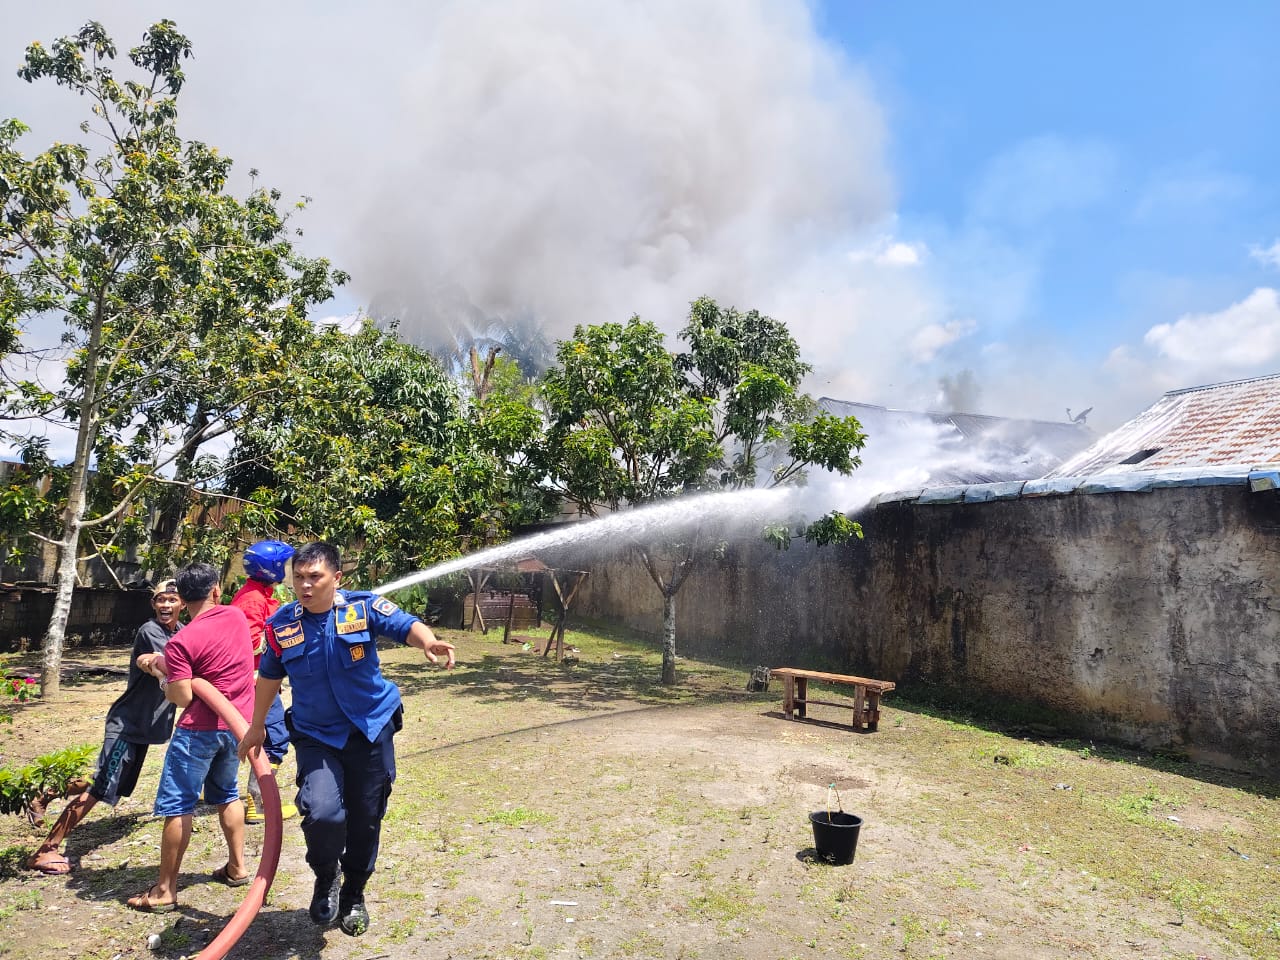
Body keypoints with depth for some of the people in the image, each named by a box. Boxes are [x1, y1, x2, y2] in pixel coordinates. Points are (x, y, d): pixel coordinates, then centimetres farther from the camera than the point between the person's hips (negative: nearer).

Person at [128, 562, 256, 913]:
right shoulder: (237, 617, 0)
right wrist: (164, 660, 9)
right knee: (227, 794, 22)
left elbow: (182, 698, -16)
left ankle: (165, 890, 11)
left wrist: (160, 675, 2)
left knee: (177, 806, 4)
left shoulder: (182, 641, -16)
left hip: (201, 729, -7)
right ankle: (237, 867, 30)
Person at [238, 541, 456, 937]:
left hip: (371, 732, 0)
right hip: (316, 737, 1)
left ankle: (353, 895, 40)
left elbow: (406, 625, -26)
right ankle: (326, 876, 13)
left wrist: (428, 642, -49)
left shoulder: (364, 607, -12)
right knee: (322, 812, -22)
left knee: (365, 822, 12)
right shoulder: (282, 624, -5)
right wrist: (256, 727, 20)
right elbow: (268, 677, 10)